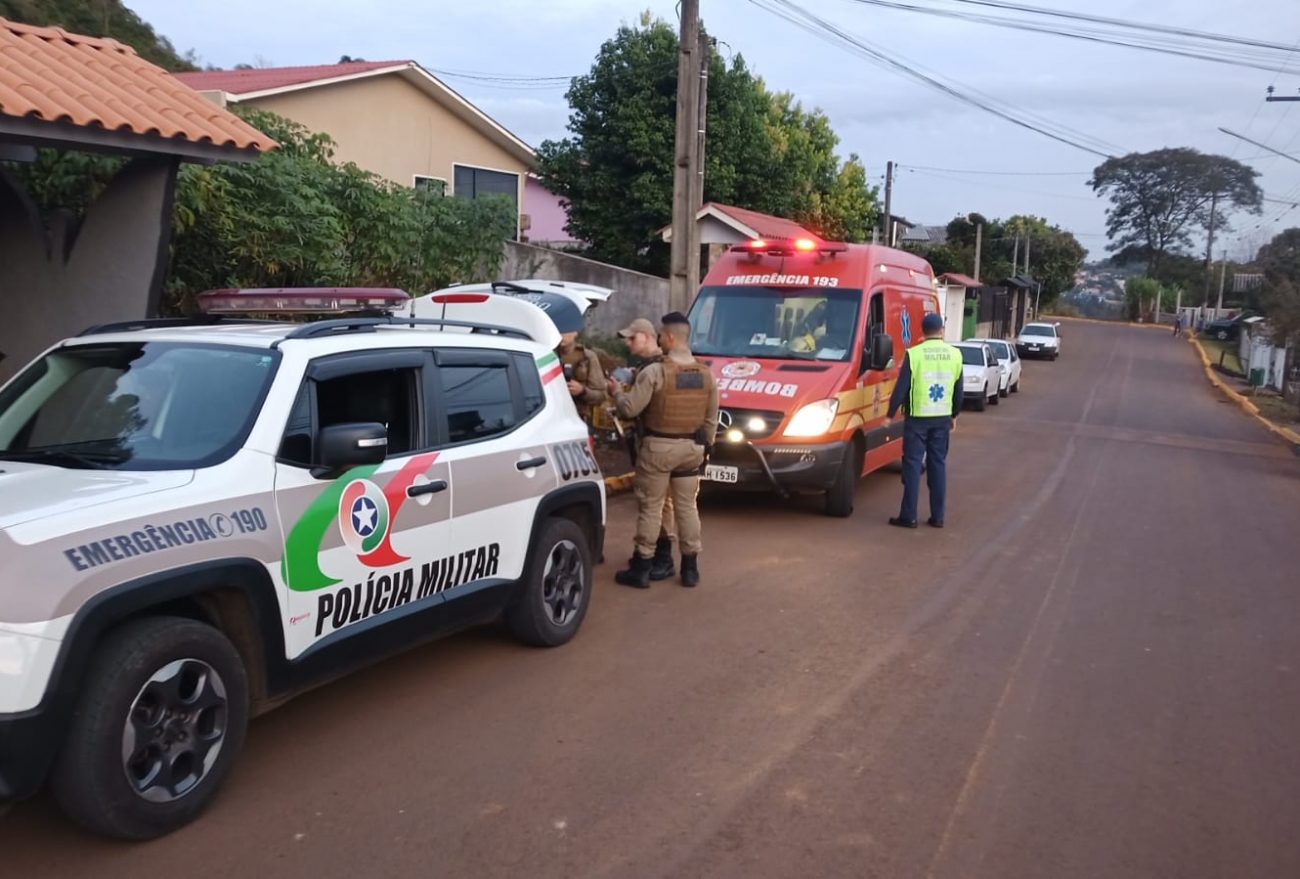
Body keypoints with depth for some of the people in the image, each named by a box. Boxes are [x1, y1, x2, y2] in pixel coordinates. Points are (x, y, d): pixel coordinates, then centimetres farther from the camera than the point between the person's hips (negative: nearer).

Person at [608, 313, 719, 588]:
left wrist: (616, 391, 6)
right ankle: (690, 568, 18)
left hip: (658, 447, -5)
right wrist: (704, 445, 18)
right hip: (691, 447, 5)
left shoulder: (654, 371, -15)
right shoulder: (706, 373, 3)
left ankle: (641, 569, 10)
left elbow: (630, 408, -14)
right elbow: (711, 418, 7)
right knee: (687, 506, 12)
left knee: (650, 507, 4)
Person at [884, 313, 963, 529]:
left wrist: (890, 415, 1)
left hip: (918, 418, -4)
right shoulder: (955, 355, 3)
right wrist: (954, 415, 23)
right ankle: (937, 516, 13)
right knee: (938, 464, 11)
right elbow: (958, 391, 10)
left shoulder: (914, 354, -10)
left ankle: (908, 516, 1)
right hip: (942, 418, 4)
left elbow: (901, 388, -9)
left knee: (913, 464, 1)